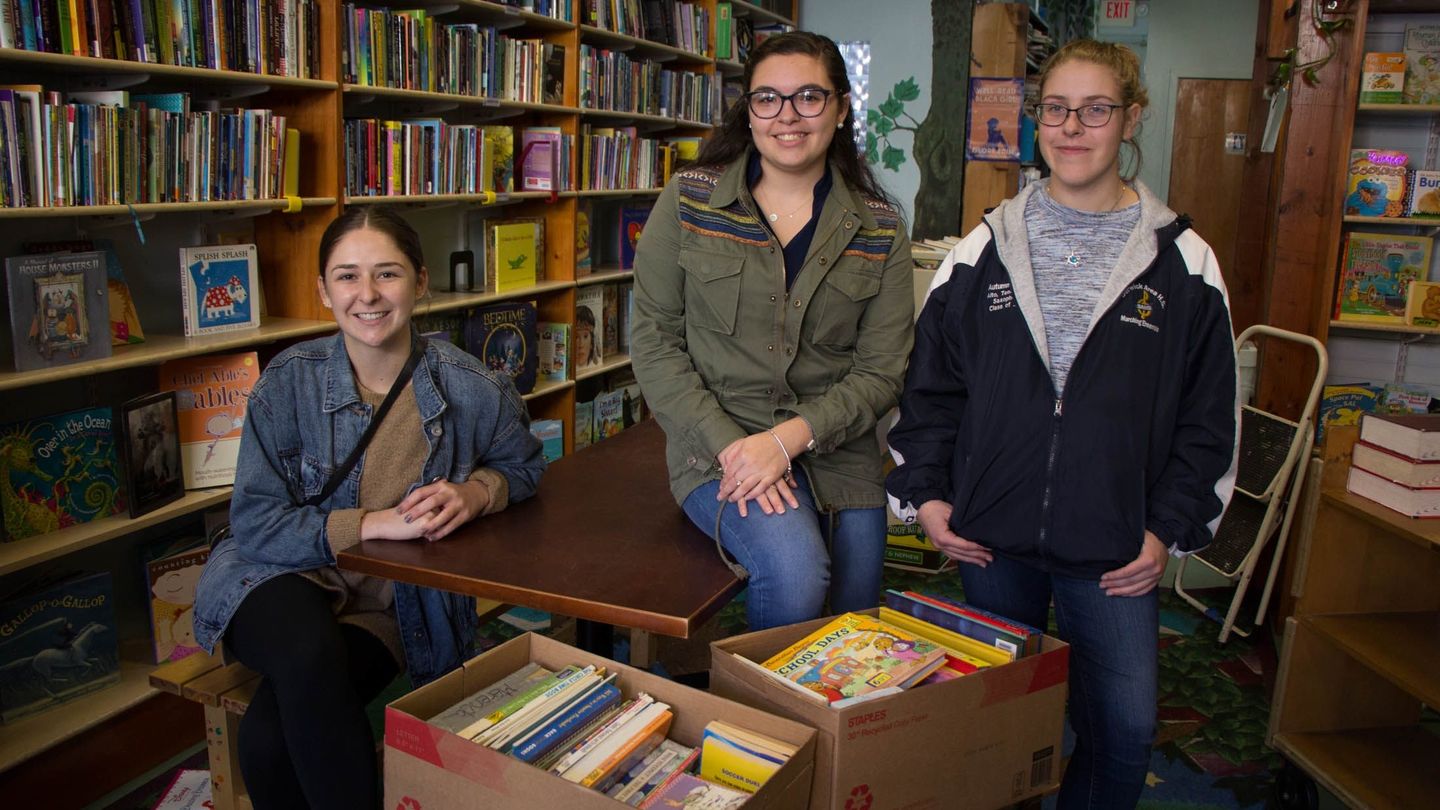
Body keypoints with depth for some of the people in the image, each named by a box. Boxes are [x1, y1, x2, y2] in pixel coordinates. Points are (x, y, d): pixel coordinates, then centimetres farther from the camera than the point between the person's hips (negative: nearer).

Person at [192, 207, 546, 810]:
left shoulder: (472, 390, -9)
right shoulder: (289, 381, -10)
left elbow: (521, 465, 10)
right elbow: (254, 523, -12)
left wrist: (475, 494, -14)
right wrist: (376, 523, -25)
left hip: (395, 604, 0)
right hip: (281, 580, 1)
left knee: (270, 734, -26)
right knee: (310, 659, -34)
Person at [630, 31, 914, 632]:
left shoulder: (880, 229, 3)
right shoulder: (688, 201, -1)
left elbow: (881, 372, -1)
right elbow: (653, 341, -3)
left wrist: (788, 438, -16)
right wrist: (728, 445, -14)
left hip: (838, 455, 3)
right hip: (718, 446, -3)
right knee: (795, 571, -28)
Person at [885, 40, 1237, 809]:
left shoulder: (1181, 262, -1)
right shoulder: (983, 250, 2)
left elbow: (1208, 415, 3)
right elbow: (929, 382, 6)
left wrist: (1169, 529, -2)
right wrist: (926, 491, -1)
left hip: (1116, 549, -1)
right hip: (990, 537, 1)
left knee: (1124, 727, 2)